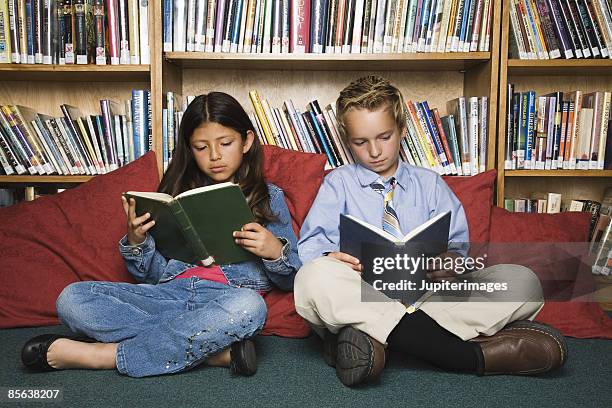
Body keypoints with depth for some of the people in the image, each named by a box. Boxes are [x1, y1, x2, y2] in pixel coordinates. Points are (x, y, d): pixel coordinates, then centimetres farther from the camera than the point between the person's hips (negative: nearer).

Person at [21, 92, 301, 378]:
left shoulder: (268, 198, 13)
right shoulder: (178, 195, 19)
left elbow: (289, 280, 10)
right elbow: (153, 274, 17)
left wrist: (275, 251, -12)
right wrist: (136, 242, -3)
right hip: (170, 293, 3)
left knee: (248, 306, -39)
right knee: (72, 298, -18)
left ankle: (106, 355, -22)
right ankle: (214, 350, -23)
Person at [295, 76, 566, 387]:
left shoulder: (429, 183, 20)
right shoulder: (338, 183, 14)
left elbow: (457, 244, 10)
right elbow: (311, 244, 2)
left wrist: (451, 260, -15)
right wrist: (332, 258, -22)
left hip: (426, 292, 2)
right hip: (360, 297, -2)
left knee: (523, 282, -16)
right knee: (313, 279, -37)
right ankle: (474, 355, -36)